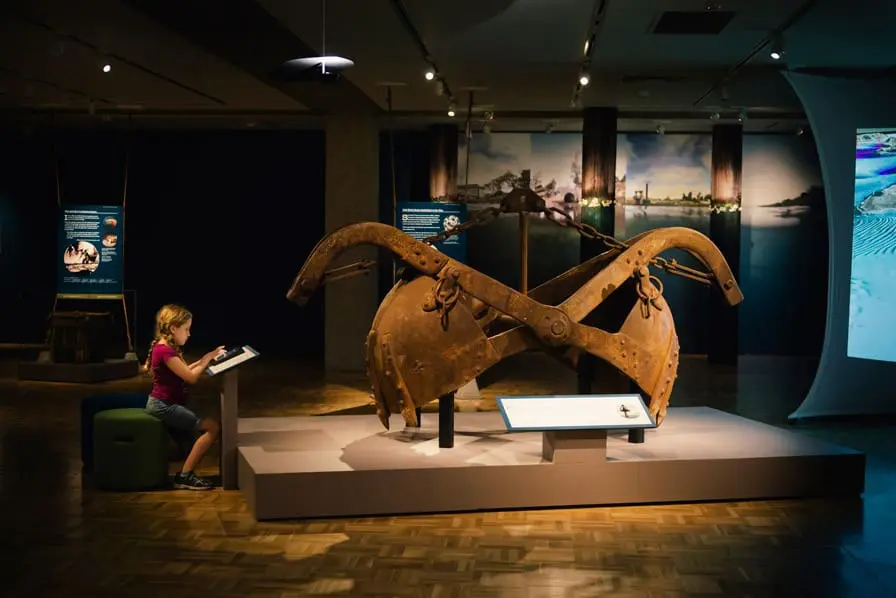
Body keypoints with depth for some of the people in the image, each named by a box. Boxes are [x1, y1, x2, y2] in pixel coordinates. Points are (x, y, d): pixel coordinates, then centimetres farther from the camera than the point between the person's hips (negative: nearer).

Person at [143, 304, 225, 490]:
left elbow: (184, 371, 22)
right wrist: (207, 358, -5)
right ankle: (184, 476, -12)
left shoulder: (168, 348, 14)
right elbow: (191, 377, -18)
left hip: (167, 404, 11)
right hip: (163, 406, -11)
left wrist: (205, 359, 11)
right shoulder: (165, 351, -18)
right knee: (213, 427, -16)